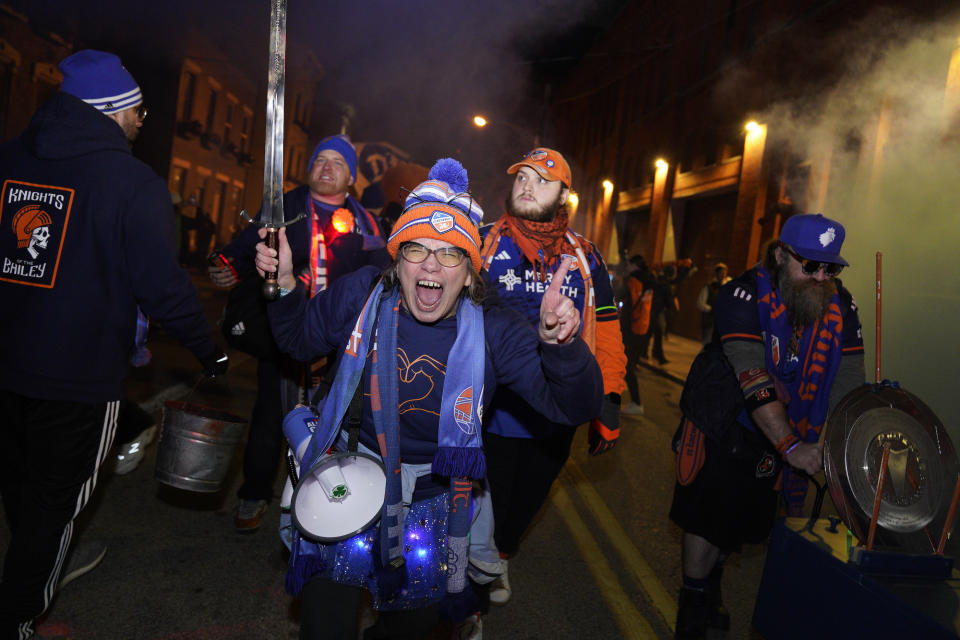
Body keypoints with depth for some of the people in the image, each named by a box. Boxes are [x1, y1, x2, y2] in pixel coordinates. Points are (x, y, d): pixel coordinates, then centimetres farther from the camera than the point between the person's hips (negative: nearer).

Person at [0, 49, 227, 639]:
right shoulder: (135, 183, -16)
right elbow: (161, 284, -18)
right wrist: (210, 349, -6)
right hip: (79, 377, -6)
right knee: (56, 501, 12)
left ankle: (48, 566, 48)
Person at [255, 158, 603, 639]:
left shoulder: (494, 334, -19)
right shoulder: (363, 294, -14)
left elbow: (573, 407, -23)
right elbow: (299, 338, 4)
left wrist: (559, 345, -42)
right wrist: (284, 285, -14)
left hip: (433, 494, 1)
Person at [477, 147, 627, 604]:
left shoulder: (585, 258, 2)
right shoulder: (482, 244, -5)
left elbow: (606, 335, 4)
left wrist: (608, 407, 3)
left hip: (555, 419, 3)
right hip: (489, 412, -2)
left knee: (525, 503, 23)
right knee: (487, 503, 14)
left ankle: (500, 555, 53)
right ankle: (478, 564, 44)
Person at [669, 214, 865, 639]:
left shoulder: (841, 306, -9)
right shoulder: (743, 297, -26)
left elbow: (848, 385, -11)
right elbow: (755, 381, -33)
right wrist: (790, 446, -39)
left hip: (778, 429, 5)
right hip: (721, 421, -5)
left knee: (743, 515, 17)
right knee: (708, 512, 2)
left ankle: (711, 585, 42)